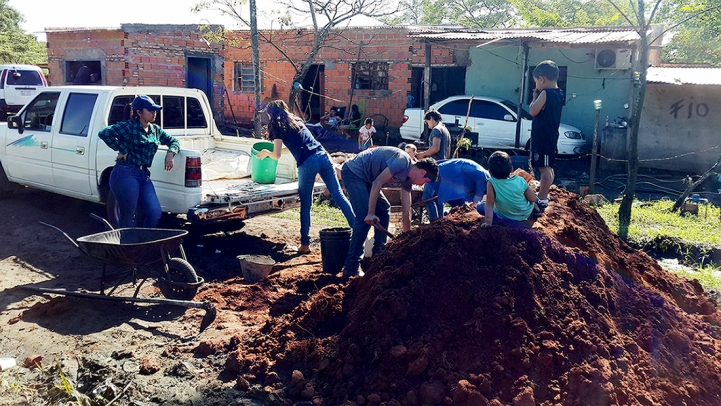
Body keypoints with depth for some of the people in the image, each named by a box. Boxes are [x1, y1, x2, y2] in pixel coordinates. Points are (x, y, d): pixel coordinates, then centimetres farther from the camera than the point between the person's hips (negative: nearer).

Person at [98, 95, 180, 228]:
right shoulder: (129, 126, -7)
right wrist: (122, 150, -13)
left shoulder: (156, 130, 14)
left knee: (155, 213, -2)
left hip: (144, 176, 7)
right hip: (125, 175, -6)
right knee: (127, 216, -1)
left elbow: (174, 141, 22)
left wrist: (170, 153, 1)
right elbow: (104, 133, -17)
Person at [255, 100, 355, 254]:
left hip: (307, 163, -5)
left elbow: (277, 155, 6)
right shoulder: (296, 119, 27)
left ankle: (305, 244, 8)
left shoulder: (277, 126, 9)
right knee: (338, 195, 5)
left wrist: (265, 152, 27)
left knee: (305, 204, 4)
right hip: (323, 156, 6)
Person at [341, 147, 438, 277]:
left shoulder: (407, 178, 9)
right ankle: (351, 268, -16)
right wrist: (371, 213, -24)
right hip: (353, 172, -10)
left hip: (364, 177, 11)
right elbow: (377, 183, -25)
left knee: (384, 209, 14)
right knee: (365, 218, -17)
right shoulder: (402, 161, -19)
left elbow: (406, 211, 12)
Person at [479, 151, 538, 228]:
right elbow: (533, 199, -12)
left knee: (480, 207, 16)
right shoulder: (520, 181, -22)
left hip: (506, 218, 0)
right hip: (526, 214, 1)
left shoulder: (491, 183, -28)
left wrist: (488, 222, -29)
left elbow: (489, 204, -31)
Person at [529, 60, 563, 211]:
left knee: (544, 168, -7)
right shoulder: (558, 94, 10)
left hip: (543, 138, -10)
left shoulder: (546, 94, -18)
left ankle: (542, 199, -3)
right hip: (550, 137, 10)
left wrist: (535, 96, -2)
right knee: (548, 167, 18)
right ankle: (543, 195, 30)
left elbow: (533, 111, -14)